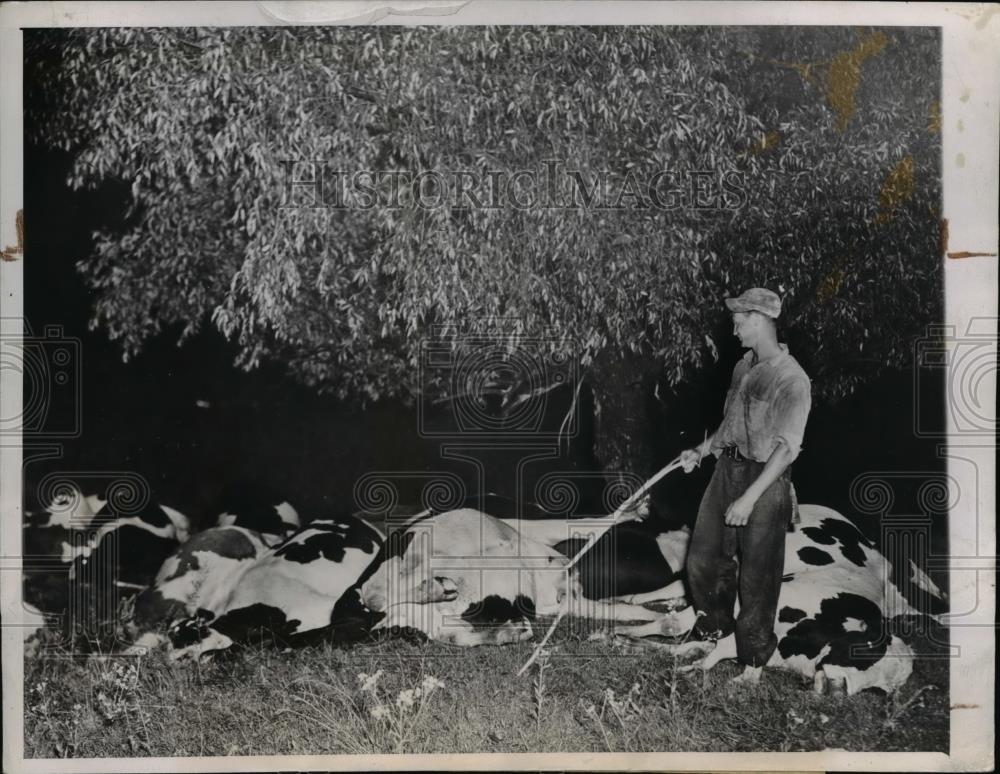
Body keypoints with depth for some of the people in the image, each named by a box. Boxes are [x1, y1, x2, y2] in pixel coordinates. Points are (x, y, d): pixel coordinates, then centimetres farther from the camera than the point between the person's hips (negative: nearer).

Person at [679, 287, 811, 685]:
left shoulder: (792, 379, -17)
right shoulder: (743, 366, 8)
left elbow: (787, 447, -21)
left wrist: (750, 497, -24)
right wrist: (701, 451, 15)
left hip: (765, 480, -7)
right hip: (727, 468, 7)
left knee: (757, 575, 3)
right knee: (702, 558, 13)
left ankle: (753, 658, 20)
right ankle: (716, 624, 39)